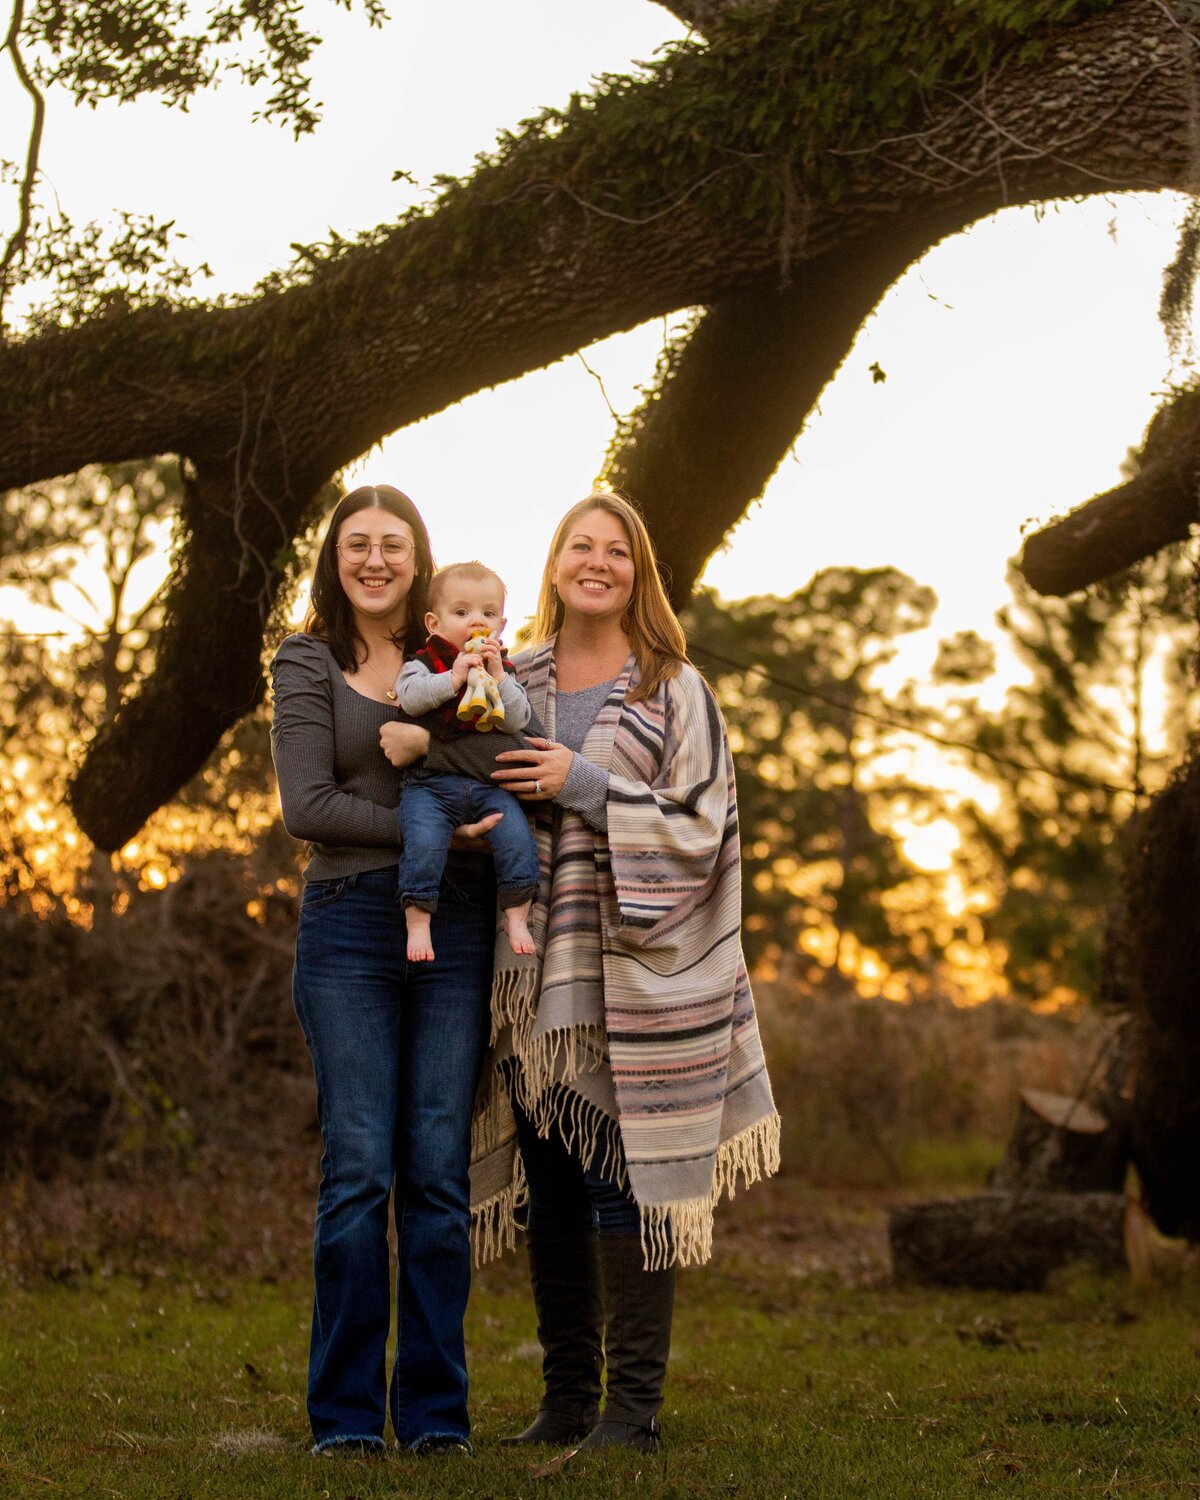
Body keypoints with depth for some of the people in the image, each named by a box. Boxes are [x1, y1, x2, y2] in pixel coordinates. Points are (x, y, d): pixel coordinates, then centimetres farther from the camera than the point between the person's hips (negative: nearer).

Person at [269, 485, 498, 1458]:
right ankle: (345, 1414, 3)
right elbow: (308, 807, -4)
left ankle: (436, 1414, 6)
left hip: (457, 929, 2)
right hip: (351, 925, -2)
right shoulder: (308, 663, 6)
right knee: (358, 1168, -5)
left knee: (439, 1173, 0)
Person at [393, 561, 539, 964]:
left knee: (517, 839, -18)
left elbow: (517, 720, 2)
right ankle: (418, 923, -17)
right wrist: (453, 677, -19)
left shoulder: (505, 671, 15)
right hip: (431, 782, -2)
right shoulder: (423, 663, 8)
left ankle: (516, 918, -6)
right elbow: (409, 696, -12)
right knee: (423, 843, -26)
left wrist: (497, 676, -9)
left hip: (491, 785, 3)